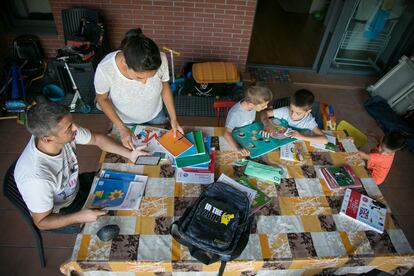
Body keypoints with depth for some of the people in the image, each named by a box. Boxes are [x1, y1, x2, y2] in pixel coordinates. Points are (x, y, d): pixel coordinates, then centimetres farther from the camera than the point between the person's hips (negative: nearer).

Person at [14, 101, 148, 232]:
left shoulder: (66, 131, -28)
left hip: (75, 188, 6)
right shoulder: (36, 177, -42)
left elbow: (97, 139, -9)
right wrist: (80, 217, -35)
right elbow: (41, 222, -25)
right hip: (58, 214, -5)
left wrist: (129, 154, -20)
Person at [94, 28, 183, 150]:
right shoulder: (105, 69, -39)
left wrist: (173, 119, -12)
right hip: (125, 121, -1)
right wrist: (121, 128, -22)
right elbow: (102, 99, -17)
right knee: (130, 150, 28)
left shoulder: (161, 60, -35)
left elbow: (164, 85, -12)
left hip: (155, 115, 1)